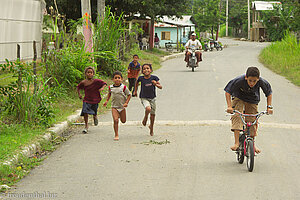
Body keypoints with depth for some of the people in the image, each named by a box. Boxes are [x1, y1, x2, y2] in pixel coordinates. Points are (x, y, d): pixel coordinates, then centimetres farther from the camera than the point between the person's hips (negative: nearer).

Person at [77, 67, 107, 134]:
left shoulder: (96, 81, -11)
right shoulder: (83, 82, -3)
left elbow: (104, 83, -4)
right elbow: (78, 87, 16)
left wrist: (102, 88, -24)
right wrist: (79, 94, 4)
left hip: (94, 100, -1)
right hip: (86, 100, 1)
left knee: (94, 113, 11)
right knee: (85, 112, -12)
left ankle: (95, 117, 50)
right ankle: (86, 126, 3)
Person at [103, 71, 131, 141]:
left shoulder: (123, 87, -11)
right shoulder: (110, 87, -3)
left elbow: (129, 95, -1)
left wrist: (126, 103, -12)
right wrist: (107, 101, 14)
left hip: (122, 106, 0)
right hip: (114, 106, 0)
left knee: (123, 121, 13)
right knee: (115, 120, -15)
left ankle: (120, 115, 49)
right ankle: (116, 135, -6)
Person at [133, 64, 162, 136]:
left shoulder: (154, 78, -10)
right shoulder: (141, 78, -10)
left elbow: (161, 87, -8)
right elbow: (137, 82, 13)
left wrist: (156, 84, -28)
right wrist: (135, 91, 19)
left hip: (152, 98, 2)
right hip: (144, 98, -2)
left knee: (152, 114, 12)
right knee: (148, 108, -31)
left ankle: (151, 129, 33)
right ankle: (145, 118, 2)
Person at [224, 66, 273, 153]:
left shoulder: (262, 82, -30)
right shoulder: (239, 80, -37)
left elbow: (269, 93, -10)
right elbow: (228, 92, -25)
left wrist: (269, 107, -17)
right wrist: (229, 106, -34)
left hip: (252, 100, 2)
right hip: (239, 98, -2)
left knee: (252, 121, 2)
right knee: (236, 116, -23)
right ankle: (237, 142, -24)